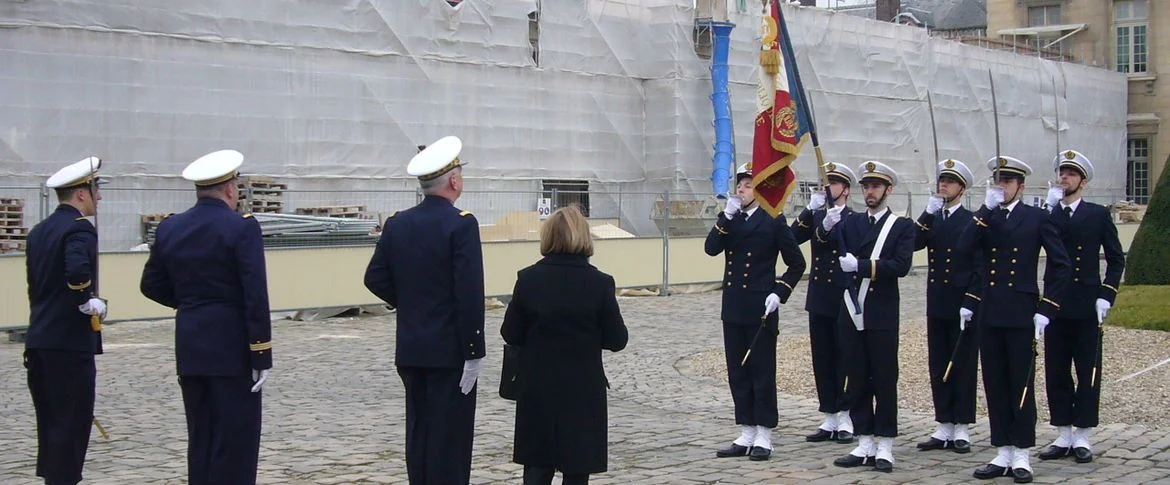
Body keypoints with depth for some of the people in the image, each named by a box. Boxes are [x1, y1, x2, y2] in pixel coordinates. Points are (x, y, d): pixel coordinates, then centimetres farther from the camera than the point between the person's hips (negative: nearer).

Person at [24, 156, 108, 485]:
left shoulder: (39, 230, 14)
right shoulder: (79, 228, -13)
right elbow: (77, 271, -33)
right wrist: (89, 302, -17)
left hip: (38, 341, 9)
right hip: (71, 342, -9)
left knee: (50, 422, 15)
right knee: (72, 422, -1)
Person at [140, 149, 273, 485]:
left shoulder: (170, 228, 7)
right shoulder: (242, 228, -12)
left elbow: (151, 285, 13)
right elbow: (256, 297, -16)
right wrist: (262, 355, -13)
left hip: (189, 350, 6)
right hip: (232, 350, -6)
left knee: (200, 440, 12)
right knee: (236, 443, -1)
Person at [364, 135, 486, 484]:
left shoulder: (397, 224, 5)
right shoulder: (461, 224, -14)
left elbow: (375, 278, 6)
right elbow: (470, 294, -18)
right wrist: (474, 351, -15)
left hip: (410, 349, 6)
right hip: (449, 350, -6)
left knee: (419, 433, 13)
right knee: (450, 438, -1)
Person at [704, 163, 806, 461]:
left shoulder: (773, 221, -3)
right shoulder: (730, 220, 12)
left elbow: (796, 263, -2)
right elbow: (711, 248, -5)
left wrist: (779, 293, -12)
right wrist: (726, 217, -13)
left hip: (760, 311, -6)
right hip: (733, 310, 6)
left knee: (762, 374, 0)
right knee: (738, 375, 9)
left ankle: (763, 439, 7)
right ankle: (746, 436, 16)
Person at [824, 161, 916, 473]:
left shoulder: (902, 226, 0)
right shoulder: (850, 222, 12)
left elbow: (901, 265, -14)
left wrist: (861, 265, -25)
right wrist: (828, 228, -21)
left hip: (882, 316, -4)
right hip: (851, 314, 4)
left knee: (885, 381, 2)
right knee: (857, 381, 8)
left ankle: (885, 447, 9)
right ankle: (865, 445, 16)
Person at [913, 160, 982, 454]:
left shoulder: (972, 222, -3)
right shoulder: (931, 220, 13)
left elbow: (980, 268, -8)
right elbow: (913, 244, -5)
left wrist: (969, 303, -15)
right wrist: (928, 215, -13)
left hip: (963, 307, -5)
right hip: (937, 306, 5)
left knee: (963, 366, 1)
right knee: (939, 367, 8)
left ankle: (962, 430, 8)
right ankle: (944, 428, 15)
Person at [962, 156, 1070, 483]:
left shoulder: (1037, 218, 2)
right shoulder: (985, 219, 12)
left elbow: (1060, 264, -1)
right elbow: (964, 247, -7)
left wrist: (1045, 309, -7)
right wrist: (987, 209, -11)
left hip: (1021, 314, -4)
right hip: (990, 314, 4)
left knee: (1022, 385, 0)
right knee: (995, 386, 7)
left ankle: (1021, 457, 7)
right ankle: (1002, 454, 14)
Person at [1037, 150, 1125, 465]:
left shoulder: (1098, 215, 3)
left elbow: (1116, 259, 4)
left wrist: (1105, 296, -6)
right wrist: (1049, 207, -16)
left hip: (1086, 307, -2)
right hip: (1055, 305, 2)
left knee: (1088, 372, 2)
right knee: (1056, 373, 5)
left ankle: (1083, 438, 9)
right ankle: (1063, 436, 14)